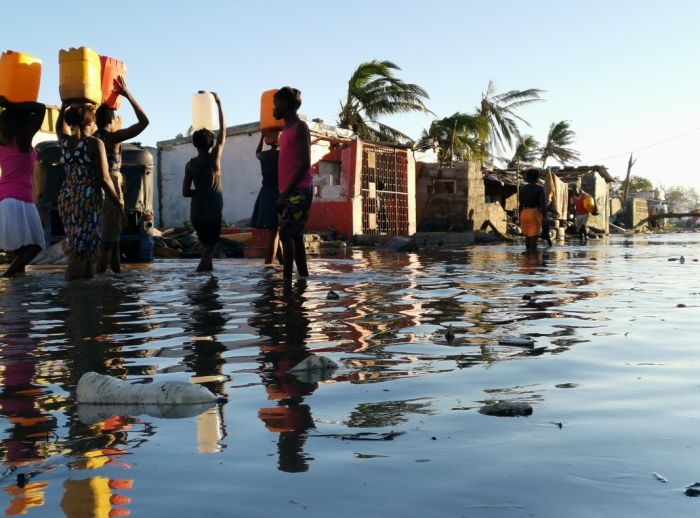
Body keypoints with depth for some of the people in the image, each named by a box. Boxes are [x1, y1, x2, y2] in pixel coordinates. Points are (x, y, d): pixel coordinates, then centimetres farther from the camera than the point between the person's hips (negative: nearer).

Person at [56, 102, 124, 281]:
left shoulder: (65, 141, 7)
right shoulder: (95, 143, -8)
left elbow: (61, 124, 32)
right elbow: (104, 179, -11)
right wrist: (119, 203, -3)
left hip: (66, 199, 7)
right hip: (88, 200, -7)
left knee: (75, 248, 14)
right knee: (84, 250, -6)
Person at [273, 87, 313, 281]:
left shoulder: (300, 127, -7)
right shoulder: (287, 130, 20)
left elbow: (305, 163, -15)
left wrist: (286, 192, -18)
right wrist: (283, 193, 15)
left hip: (299, 191, -9)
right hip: (289, 192, 9)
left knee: (286, 233, -14)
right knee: (295, 235, 8)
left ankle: (287, 278, -16)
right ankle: (303, 278, 13)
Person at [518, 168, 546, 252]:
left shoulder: (523, 189, 10)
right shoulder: (540, 188, -2)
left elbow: (520, 204, 8)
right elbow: (543, 204, -9)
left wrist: (520, 218, 13)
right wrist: (544, 217, -5)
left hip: (524, 213, 4)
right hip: (535, 214, -4)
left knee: (527, 235, 15)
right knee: (534, 235, -4)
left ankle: (528, 250, 12)